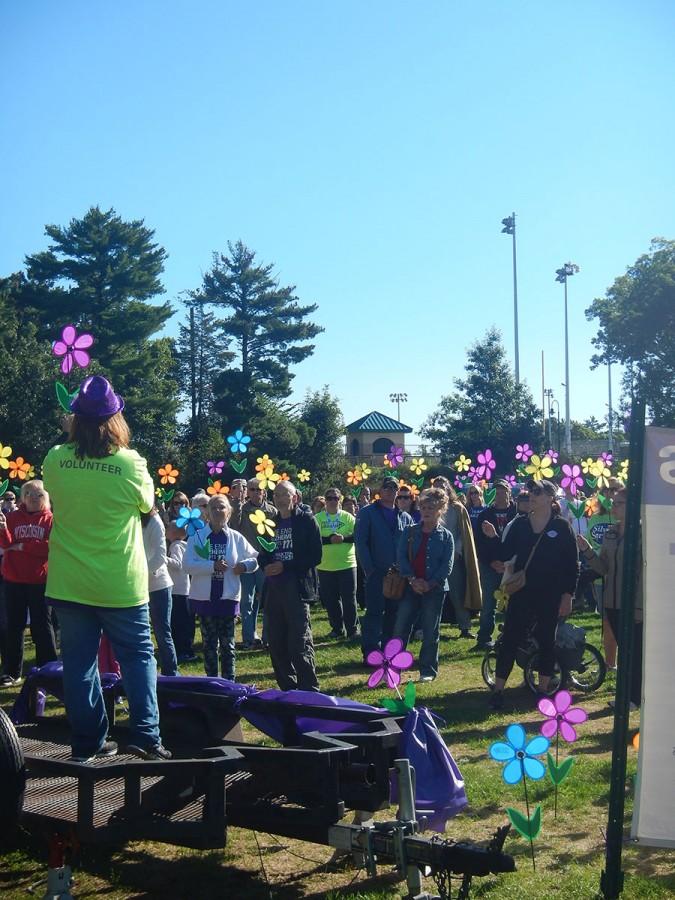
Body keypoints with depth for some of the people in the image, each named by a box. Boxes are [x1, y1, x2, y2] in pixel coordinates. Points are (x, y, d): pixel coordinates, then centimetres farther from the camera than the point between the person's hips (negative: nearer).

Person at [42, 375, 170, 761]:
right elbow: (148, 504, 5)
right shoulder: (131, 464, -14)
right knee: (138, 657, 11)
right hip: (120, 585, -2)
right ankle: (146, 735, 5)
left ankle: (88, 742, 14)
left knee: (79, 661, 10)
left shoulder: (55, 461, -7)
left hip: (68, 584, 2)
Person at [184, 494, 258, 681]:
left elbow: (255, 559, 12)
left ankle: (229, 683, 11)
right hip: (205, 596, 0)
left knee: (227, 644, 4)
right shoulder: (197, 538, -1)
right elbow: (187, 565, -11)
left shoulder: (236, 538, 3)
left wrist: (245, 565, -9)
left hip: (228, 597, 0)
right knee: (209, 644, 8)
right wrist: (212, 565, -20)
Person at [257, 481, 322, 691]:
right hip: (274, 589, 6)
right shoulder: (271, 523, 15)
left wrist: (285, 566, -14)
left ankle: (309, 690, -4)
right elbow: (264, 554, 20)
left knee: (300, 643, -10)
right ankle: (287, 688, 20)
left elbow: (315, 556, -8)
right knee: (276, 643, 9)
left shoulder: (306, 520, -1)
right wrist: (266, 565, -3)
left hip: (297, 588, -6)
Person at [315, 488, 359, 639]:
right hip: (325, 566, 1)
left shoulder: (348, 517, 3)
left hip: (347, 564, -1)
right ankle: (337, 629, 20)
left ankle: (352, 629, 9)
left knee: (349, 598, 0)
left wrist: (343, 538, -20)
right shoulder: (317, 518, 2)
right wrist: (330, 539, -21)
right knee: (330, 600, 7)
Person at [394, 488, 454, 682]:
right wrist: (412, 579, -14)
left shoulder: (446, 536, 3)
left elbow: (447, 565, -4)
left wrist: (430, 584, -15)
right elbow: (401, 556, -2)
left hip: (435, 588, -1)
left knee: (430, 632, 4)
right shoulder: (409, 531, 7)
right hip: (410, 586, 1)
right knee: (400, 628, -3)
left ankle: (428, 670, 13)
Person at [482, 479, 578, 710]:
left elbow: (572, 565, -3)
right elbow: (505, 555, 3)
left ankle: (543, 690, 21)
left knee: (546, 642, 9)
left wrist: (567, 595, -8)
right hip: (521, 593, 2)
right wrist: (493, 537, -13)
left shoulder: (561, 527, -3)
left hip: (550, 596, -2)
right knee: (509, 641, -1)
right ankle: (498, 690, 4)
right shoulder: (519, 524, 6)